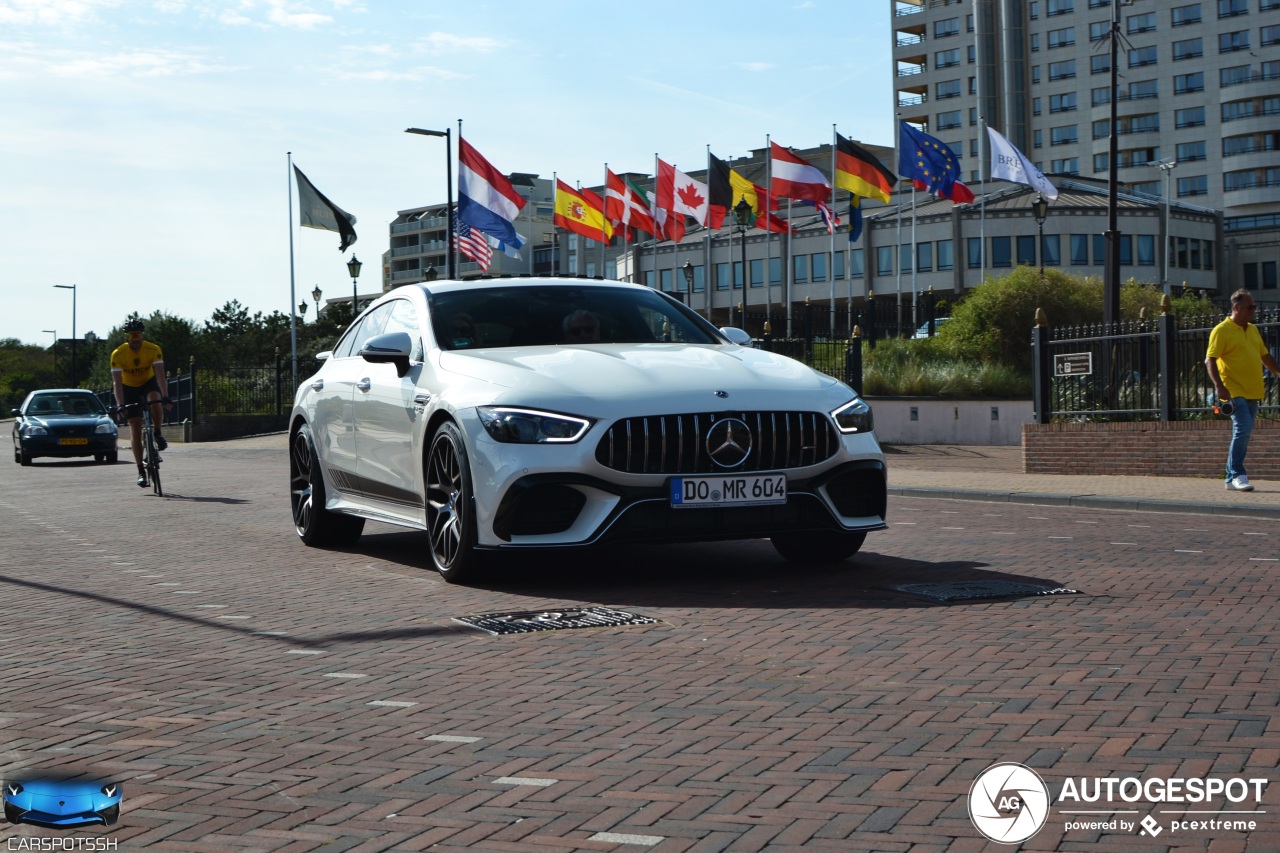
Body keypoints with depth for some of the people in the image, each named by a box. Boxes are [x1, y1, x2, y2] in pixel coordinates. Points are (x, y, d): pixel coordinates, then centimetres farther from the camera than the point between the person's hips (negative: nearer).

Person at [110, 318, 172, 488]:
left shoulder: (153, 350, -23)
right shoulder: (118, 354, -25)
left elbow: (160, 375, -29)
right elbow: (117, 381, -28)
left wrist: (165, 397, -42)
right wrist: (120, 405, -37)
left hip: (148, 382, 0)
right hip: (129, 387, 0)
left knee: (155, 404, -36)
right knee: (135, 430, -6)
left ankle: (158, 434, -7)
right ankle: (141, 471, -2)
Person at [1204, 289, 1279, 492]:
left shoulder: (1253, 330, 16)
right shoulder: (1222, 331, -7)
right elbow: (1210, 360, -12)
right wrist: (1219, 385, -22)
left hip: (1252, 391, 7)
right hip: (1234, 390, -7)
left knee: (1242, 433, 8)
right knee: (1243, 429, -18)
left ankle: (1232, 478, 12)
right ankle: (1237, 475, -13)